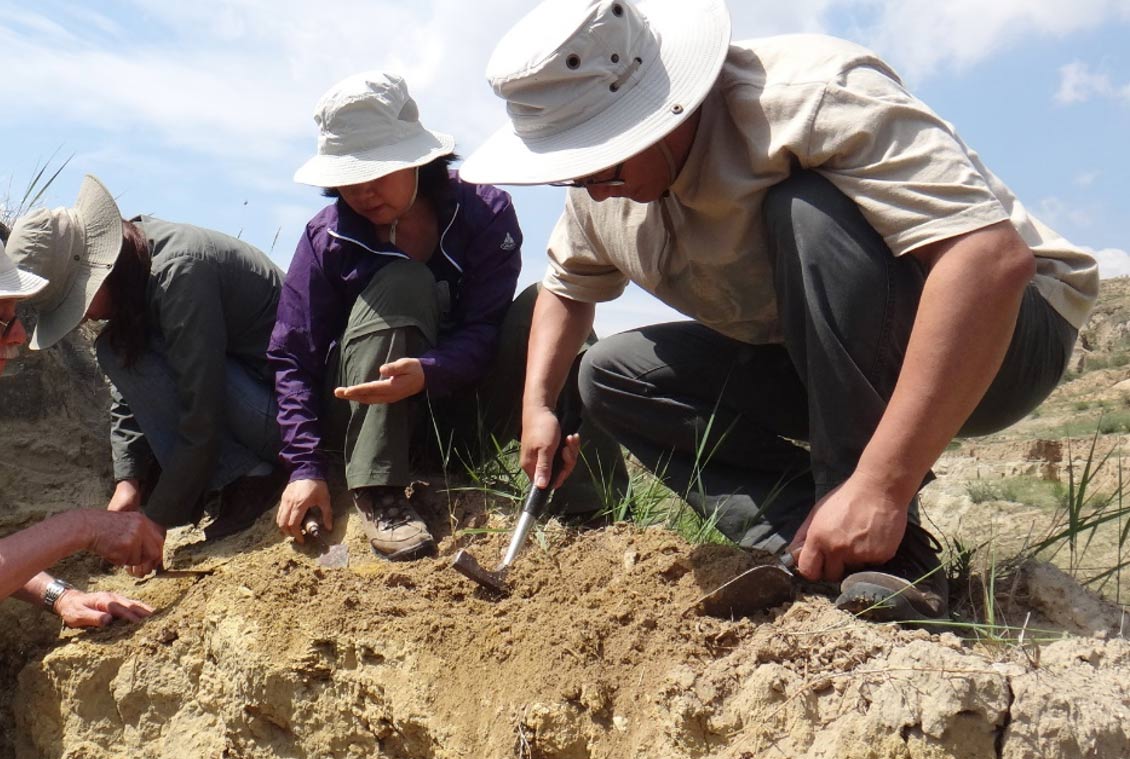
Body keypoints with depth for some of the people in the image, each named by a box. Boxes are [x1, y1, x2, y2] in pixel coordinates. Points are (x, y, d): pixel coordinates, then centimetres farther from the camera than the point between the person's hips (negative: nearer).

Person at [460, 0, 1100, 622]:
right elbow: (568, 286, 16)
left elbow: (993, 256, -39)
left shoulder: (809, 97, -28)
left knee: (809, 213, -34)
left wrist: (881, 486, -43)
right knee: (613, 375, -3)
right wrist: (538, 403, -1)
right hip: (816, 368, 7)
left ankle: (890, 551, -26)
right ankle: (813, 549, -14)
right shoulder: (605, 194, -5)